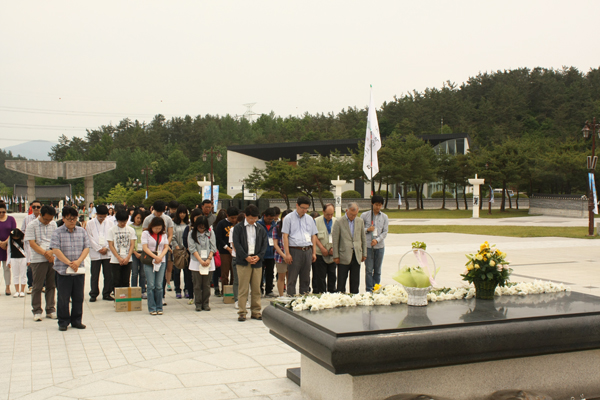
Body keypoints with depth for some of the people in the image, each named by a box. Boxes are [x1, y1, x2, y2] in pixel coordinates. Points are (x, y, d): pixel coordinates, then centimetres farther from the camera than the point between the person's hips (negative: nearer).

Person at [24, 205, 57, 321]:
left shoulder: (53, 224, 9)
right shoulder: (32, 225, -3)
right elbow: (32, 243, -8)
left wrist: (51, 252, -9)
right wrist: (45, 252, -16)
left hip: (53, 259, 4)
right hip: (38, 260, -4)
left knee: (51, 285, 7)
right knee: (37, 286, 2)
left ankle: (50, 310, 16)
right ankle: (36, 311, 12)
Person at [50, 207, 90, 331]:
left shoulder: (82, 231, 9)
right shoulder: (57, 232, -2)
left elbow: (86, 248, 4)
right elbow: (55, 249, -10)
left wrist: (78, 261, -11)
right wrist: (68, 263, -17)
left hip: (79, 270, 3)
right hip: (63, 270, -3)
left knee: (78, 297, 8)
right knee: (63, 297, 3)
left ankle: (76, 321, 19)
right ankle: (63, 322, 14)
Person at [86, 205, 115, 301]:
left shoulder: (109, 223, 7)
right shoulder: (90, 224, 2)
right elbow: (90, 238, -2)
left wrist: (106, 248, -8)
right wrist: (99, 249, -8)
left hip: (107, 253, 2)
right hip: (95, 253, -1)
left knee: (108, 275, 3)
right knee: (95, 275, 2)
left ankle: (107, 294, 13)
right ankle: (93, 294, 12)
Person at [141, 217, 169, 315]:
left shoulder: (164, 235, 12)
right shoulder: (146, 233, 1)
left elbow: (166, 247, 7)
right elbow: (145, 248, -6)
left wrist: (160, 257, -11)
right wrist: (155, 257, -15)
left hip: (161, 262, 2)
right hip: (149, 262, -2)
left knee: (159, 285, 1)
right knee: (151, 285, -4)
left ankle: (159, 308, 7)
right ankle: (152, 308, 2)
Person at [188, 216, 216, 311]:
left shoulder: (210, 233, 6)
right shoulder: (192, 234, 1)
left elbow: (213, 247, 4)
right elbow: (193, 249, -5)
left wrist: (209, 259, -10)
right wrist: (201, 260, -13)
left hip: (208, 262, 1)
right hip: (196, 262, -1)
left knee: (207, 284, 3)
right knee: (197, 285, 1)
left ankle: (205, 303, 12)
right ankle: (198, 303, 9)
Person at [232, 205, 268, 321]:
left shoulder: (260, 229, 13)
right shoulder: (239, 228, 4)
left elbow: (265, 244, 10)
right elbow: (237, 244, -4)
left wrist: (259, 256, -6)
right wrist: (246, 257, -13)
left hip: (257, 262, 3)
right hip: (243, 262, -3)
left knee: (256, 289, 6)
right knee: (243, 289, -1)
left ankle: (256, 312, 15)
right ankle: (242, 312, 5)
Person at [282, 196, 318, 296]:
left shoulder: (310, 219, 14)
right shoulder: (289, 218, 0)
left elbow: (313, 236, 17)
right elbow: (285, 236, -4)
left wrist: (314, 252, 10)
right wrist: (287, 253, -11)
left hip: (307, 251, 5)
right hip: (294, 250, -4)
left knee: (306, 278, 8)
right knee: (292, 278, -4)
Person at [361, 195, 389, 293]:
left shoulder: (384, 217, 7)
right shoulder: (364, 215, 2)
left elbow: (385, 232, 4)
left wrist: (377, 240, -11)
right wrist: (367, 229, -13)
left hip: (380, 246, 2)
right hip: (368, 246, -2)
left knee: (377, 270, 8)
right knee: (369, 269, -2)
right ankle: (369, 290, 4)